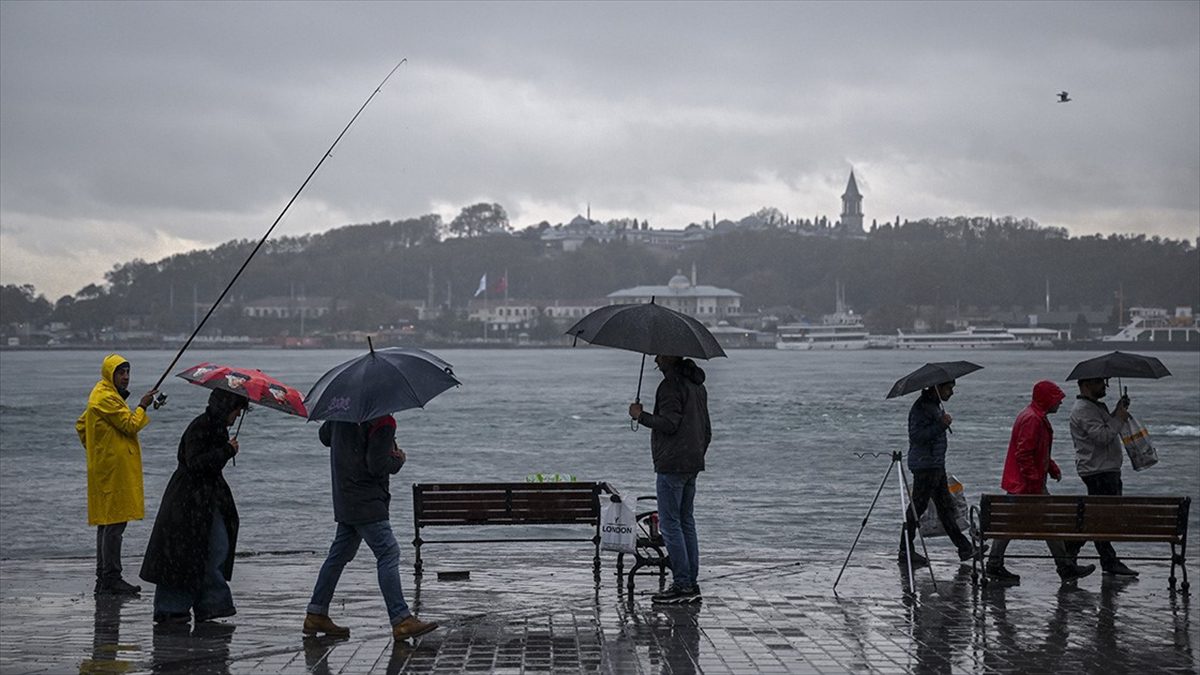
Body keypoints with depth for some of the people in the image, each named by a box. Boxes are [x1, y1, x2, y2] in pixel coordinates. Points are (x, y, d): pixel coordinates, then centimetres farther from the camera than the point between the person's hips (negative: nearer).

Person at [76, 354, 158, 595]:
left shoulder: (103, 395, 18)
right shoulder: (106, 398, -15)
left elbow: (81, 425, 25)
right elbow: (130, 425, -18)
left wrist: (93, 449, 21)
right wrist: (142, 406, -5)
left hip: (104, 467, 11)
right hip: (114, 469, -11)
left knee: (107, 521, 13)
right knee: (115, 522, -10)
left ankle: (103, 578, 17)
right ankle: (111, 578, -10)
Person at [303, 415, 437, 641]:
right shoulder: (383, 422, -16)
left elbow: (324, 436, 25)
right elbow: (377, 465, -21)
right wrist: (398, 460, -2)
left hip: (343, 499, 9)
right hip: (367, 502, -9)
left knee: (339, 554, 16)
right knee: (388, 553, -8)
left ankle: (316, 616, 20)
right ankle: (401, 620, -11)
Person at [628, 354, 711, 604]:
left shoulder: (671, 384, -13)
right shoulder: (697, 385, 18)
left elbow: (669, 423, -21)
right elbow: (706, 429, 21)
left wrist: (641, 416, -9)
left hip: (672, 465, -10)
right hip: (693, 465, 10)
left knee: (669, 524, -6)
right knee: (686, 522, 13)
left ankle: (682, 585, -7)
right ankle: (691, 584, 14)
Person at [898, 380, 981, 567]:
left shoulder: (935, 405, 15)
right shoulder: (921, 407, -17)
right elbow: (916, 436, -26)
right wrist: (941, 425, -30)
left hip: (937, 465, 10)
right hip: (925, 465, -10)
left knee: (945, 506, 12)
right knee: (917, 506, -4)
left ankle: (964, 547, 16)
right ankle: (906, 551, 3)